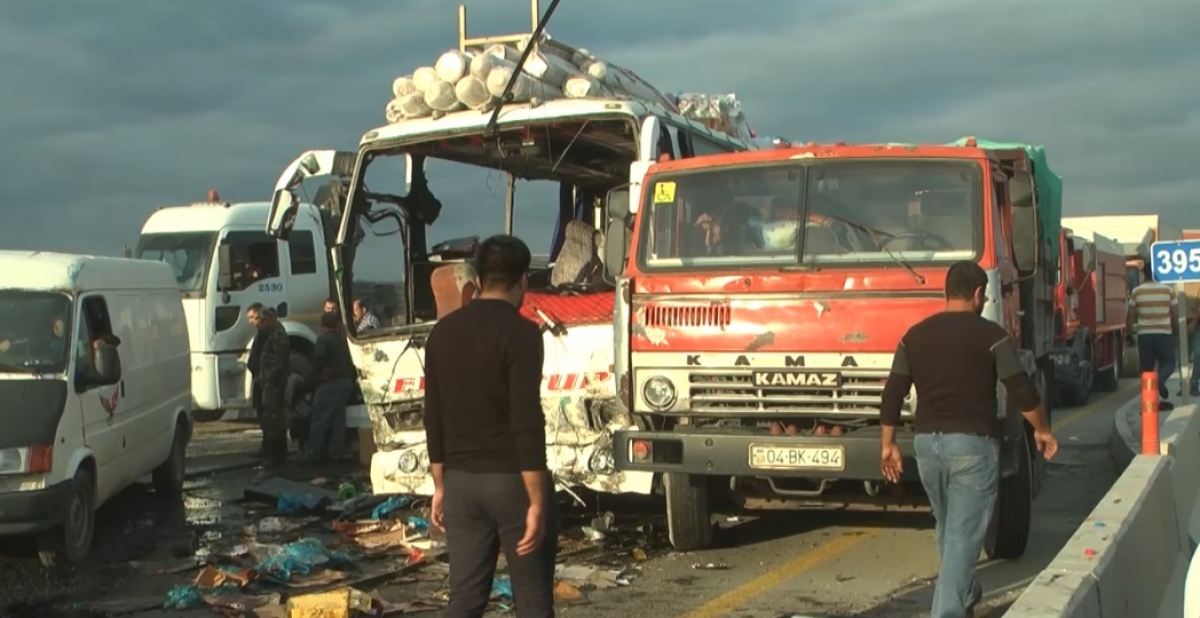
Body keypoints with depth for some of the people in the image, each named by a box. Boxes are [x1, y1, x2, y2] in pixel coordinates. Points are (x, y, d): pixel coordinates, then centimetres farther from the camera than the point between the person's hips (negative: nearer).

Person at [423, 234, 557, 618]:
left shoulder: (443, 332, 7)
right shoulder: (520, 333, -13)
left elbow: (434, 417, 11)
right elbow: (526, 421, -19)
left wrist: (440, 485, 19)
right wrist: (537, 500, -17)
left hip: (461, 480, 6)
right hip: (512, 479, -6)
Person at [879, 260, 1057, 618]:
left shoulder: (914, 335, 6)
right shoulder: (990, 335, -7)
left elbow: (893, 395, 6)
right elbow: (1021, 391, -7)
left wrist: (888, 445, 14)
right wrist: (1042, 430, 9)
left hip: (927, 443, 5)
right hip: (973, 443, -5)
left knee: (949, 528, 24)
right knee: (964, 535, -2)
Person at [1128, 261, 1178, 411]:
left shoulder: (1136, 291, 0)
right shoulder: (1168, 290, 1)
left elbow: (1130, 316, 1)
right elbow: (1175, 315, 4)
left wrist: (1130, 331, 15)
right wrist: (1176, 334, 15)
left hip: (1144, 334, 1)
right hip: (1164, 334, -1)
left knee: (1147, 368, 8)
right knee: (1168, 363, 12)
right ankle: (1160, 380, -21)